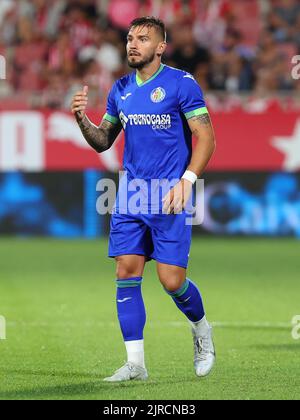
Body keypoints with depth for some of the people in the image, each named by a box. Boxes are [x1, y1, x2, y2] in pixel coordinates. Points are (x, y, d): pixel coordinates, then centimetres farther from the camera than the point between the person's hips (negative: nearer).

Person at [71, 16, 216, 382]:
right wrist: (82, 118, -1)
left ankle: (201, 329, 24)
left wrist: (186, 180, -20)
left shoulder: (181, 84, -6)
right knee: (126, 273, -4)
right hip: (130, 196, 5)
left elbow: (206, 138, -8)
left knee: (171, 280, -7)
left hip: (169, 197, -5)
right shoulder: (120, 90, 11)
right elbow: (102, 142, 18)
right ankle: (135, 363, 0)